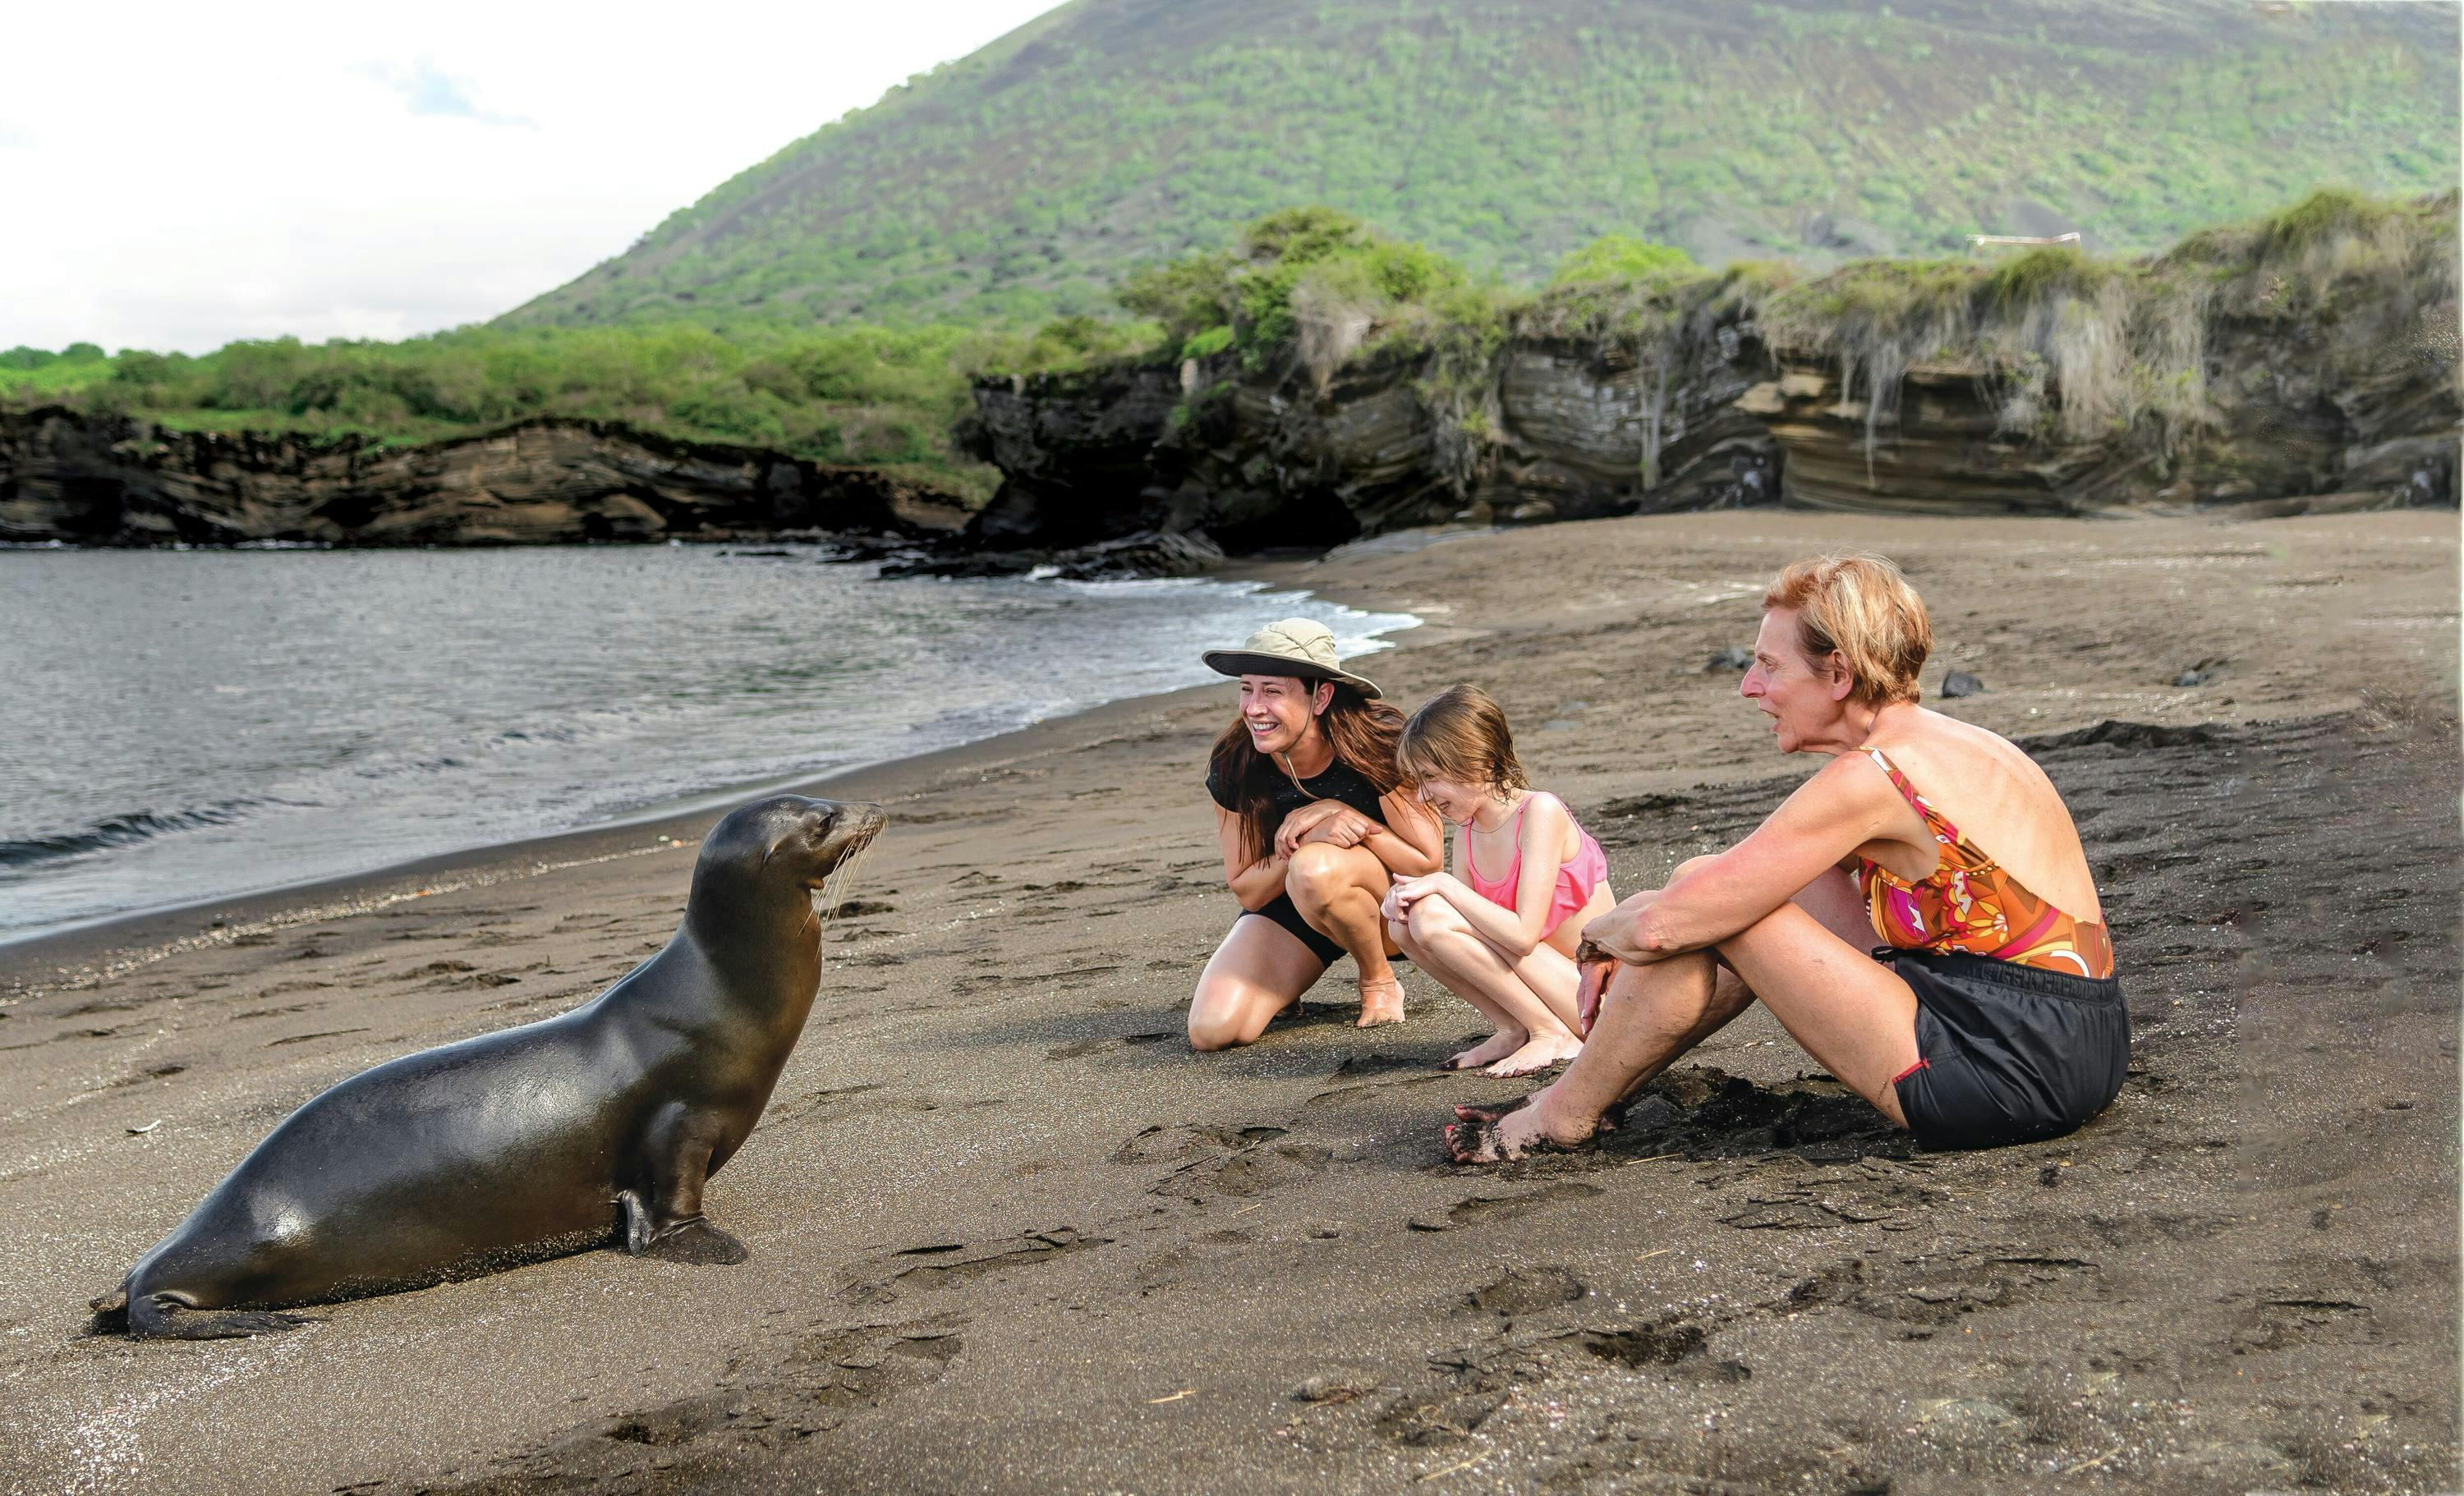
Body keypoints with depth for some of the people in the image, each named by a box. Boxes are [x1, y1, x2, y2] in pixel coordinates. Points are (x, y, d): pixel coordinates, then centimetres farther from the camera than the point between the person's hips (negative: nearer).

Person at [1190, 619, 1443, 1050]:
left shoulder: (1380, 745, -24)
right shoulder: (1234, 766, -15)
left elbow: (1427, 861, -19)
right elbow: (1246, 890, -10)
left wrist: (1341, 812, -27)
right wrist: (1310, 838, -28)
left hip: (1393, 904, -3)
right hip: (1287, 909, 3)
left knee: (1315, 871, -38)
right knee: (1212, 1030, -19)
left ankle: (1380, 979, -9)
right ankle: (1285, 983, 15)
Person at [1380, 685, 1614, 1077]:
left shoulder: (1540, 811, -17)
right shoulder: (1467, 830, 6)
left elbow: (1523, 936, -25)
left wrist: (1443, 884, -17)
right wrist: (1407, 897, -13)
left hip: (1594, 996, -8)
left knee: (1433, 917, -21)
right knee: (1403, 924, -3)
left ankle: (1553, 1035, -11)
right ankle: (1517, 1032, 1)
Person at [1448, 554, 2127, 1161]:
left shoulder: (1869, 779, -18)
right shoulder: (1956, 743, 12)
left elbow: (1661, 926, -17)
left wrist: (1601, 931, 6)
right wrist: (1623, 945, 15)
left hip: (2015, 1069, -10)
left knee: (1703, 898, -7)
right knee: (1749, 897, 19)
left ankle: (1562, 1114, 11)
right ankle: (1594, 1084, 26)